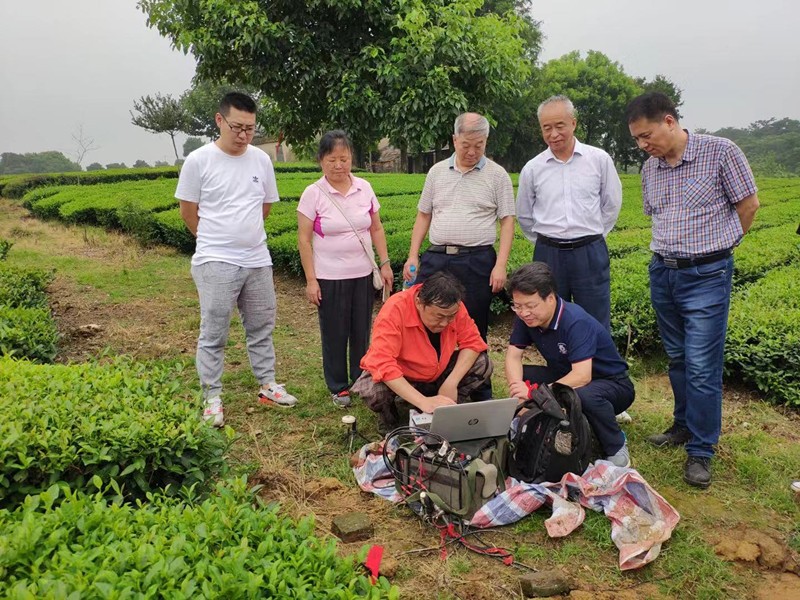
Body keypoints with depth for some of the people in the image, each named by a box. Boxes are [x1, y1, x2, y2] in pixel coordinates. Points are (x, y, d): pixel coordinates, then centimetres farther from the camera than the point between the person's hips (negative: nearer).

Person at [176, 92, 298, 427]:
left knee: (262, 327, 15)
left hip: (258, 260, 5)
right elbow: (188, 211, 0)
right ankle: (212, 399, 11)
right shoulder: (199, 161, -7)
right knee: (213, 334, 0)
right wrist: (217, 240, 8)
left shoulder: (261, 160, 5)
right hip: (215, 263, -4)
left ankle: (267, 386, 29)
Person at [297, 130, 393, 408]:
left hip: (363, 274, 3)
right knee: (335, 333, 8)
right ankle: (338, 387, 23)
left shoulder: (364, 188, 2)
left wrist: (385, 263, 4)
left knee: (362, 331, 11)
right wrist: (311, 280, -10)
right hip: (330, 278, -3)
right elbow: (304, 239, -7)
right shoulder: (313, 194, -8)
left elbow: (376, 229, 10)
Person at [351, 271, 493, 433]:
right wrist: (423, 401, -45)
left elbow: (472, 343, -13)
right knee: (370, 390, -35)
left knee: (483, 364, -15)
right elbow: (382, 364, -38)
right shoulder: (394, 310, -32)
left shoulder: (453, 307, -18)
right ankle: (391, 418, -1)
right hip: (397, 378, -3)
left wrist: (451, 383, -28)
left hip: (437, 374, 4)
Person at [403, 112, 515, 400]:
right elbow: (423, 216, 14)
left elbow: (507, 222, -1)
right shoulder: (437, 171, 11)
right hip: (436, 258, 3)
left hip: (477, 261, -3)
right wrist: (413, 257, 6)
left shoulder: (497, 175, 2)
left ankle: (480, 395, 19)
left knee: (474, 330, 5)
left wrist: (500, 265, -10)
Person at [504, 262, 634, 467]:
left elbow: (582, 377, -39)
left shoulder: (576, 321, -31)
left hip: (613, 384, -6)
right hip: (568, 378, 6)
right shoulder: (527, 318, -10)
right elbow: (513, 356, -10)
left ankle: (616, 448, -11)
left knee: (585, 395, -40)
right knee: (520, 375, -14)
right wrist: (519, 391, -28)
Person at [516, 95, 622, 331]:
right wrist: (546, 239, 11)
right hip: (548, 255, 1)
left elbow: (612, 204, 11)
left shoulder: (599, 159, 1)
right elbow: (524, 216, 15)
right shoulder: (532, 169, 3)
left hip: (591, 253, -1)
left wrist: (593, 234, 11)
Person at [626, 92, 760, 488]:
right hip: (662, 273, 6)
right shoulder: (650, 169, 7)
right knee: (677, 359, 15)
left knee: (702, 366, -5)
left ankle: (701, 452, 7)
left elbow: (748, 204, -1)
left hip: (706, 276, -5)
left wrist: (717, 245, 8)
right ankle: (684, 426, 32)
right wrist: (669, 249, 12)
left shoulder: (720, 152, -10)